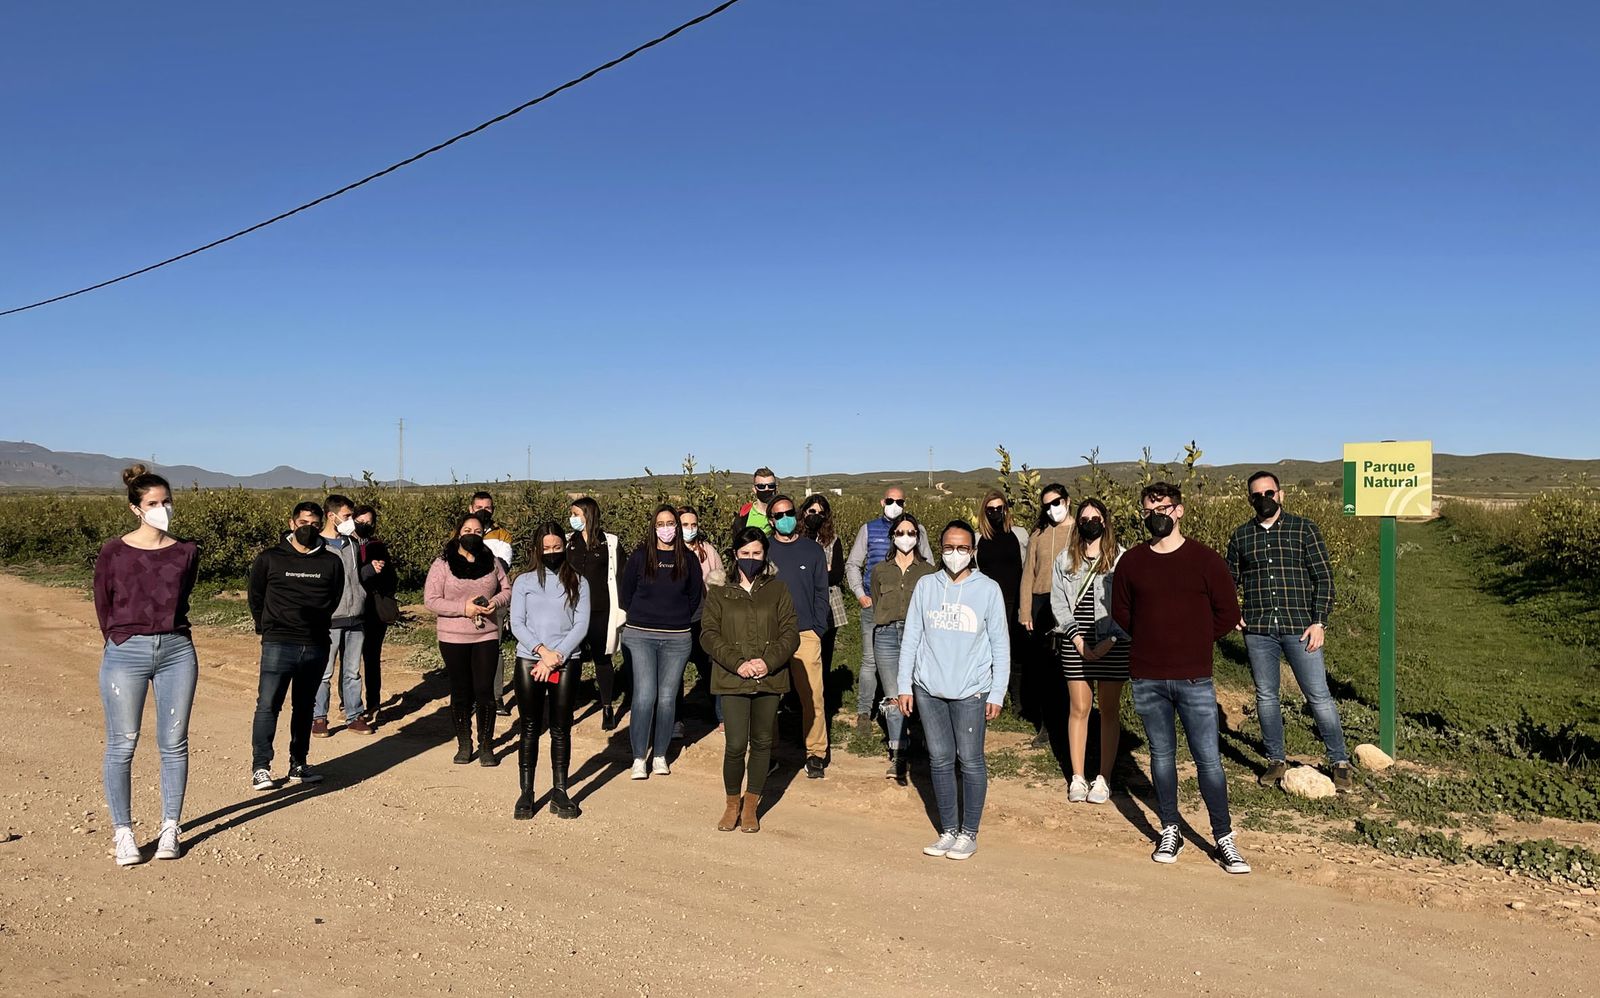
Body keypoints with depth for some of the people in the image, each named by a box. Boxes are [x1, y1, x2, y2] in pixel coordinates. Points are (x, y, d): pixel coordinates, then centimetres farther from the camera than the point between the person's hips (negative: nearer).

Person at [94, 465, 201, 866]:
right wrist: (123, 642, 10)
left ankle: (170, 829, 16)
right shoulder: (113, 552, -1)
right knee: (121, 746, 1)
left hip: (176, 652, 2)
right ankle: (123, 833, 13)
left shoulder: (186, 553, 5)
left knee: (174, 743, 5)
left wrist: (165, 635, 10)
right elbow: (103, 607, 7)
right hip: (125, 653, -2)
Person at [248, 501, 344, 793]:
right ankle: (260, 767, -1)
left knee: (304, 707, 11)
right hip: (278, 645, -2)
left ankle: (298, 766, 19)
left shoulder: (331, 563, 6)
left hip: (316, 646, 3)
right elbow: (255, 597, 11)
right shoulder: (269, 559, 1)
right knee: (268, 705, -9)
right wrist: (269, 628, 14)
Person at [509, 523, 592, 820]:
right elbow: (516, 623, -1)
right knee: (530, 728, 5)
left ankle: (560, 792, 12)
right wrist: (542, 651, -14)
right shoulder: (523, 581, 7)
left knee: (561, 729, 4)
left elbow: (581, 626, 0)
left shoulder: (578, 582, 6)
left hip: (566, 662, 0)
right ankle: (526, 793, 11)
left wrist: (555, 657, -10)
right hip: (529, 660, 0)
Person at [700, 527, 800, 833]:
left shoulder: (777, 591, 10)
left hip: (769, 680, 2)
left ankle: (751, 805, 23)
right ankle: (732, 802, 16)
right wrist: (737, 663, -15)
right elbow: (709, 634, -2)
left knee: (762, 742, 8)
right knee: (736, 745, -8)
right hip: (732, 680, -2)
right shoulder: (718, 594, 8)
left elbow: (790, 634, 3)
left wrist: (768, 662, -13)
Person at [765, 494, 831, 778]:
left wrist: (818, 628, -1)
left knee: (813, 697, -4)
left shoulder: (813, 550, 9)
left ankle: (816, 753, 6)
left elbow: (821, 592, 9)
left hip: (806, 635, 0)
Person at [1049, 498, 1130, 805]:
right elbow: (1058, 603, 5)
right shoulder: (1065, 559, 7)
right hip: (1076, 644, 2)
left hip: (1112, 644, -2)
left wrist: (1109, 641, -13)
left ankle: (1104, 778, 14)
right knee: (1078, 709, 5)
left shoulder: (1121, 558, -2)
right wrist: (1077, 638, -6)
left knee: (1109, 710, 5)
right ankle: (1077, 778, 12)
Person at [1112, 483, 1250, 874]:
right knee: (1162, 756, 12)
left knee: (1208, 759, 0)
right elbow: (1120, 612, 15)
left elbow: (1228, 614, 2)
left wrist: (1193, 641, 5)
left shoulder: (1205, 560, -2)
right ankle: (1170, 832, 24)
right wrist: (1151, 640, 8)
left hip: (1195, 679, -2)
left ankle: (1224, 838, 12)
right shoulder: (1131, 562, 4)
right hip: (1147, 680, 2)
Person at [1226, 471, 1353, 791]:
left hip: (1299, 627, -3)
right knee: (1265, 695, 9)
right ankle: (1276, 760, 22)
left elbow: (1324, 578, 1)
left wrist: (1319, 622, -7)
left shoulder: (1304, 529, 2)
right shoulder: (1241, 536, 9)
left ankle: (1340, 762, 13)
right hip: (1257, 630, 3)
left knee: (1318, 696, -1)